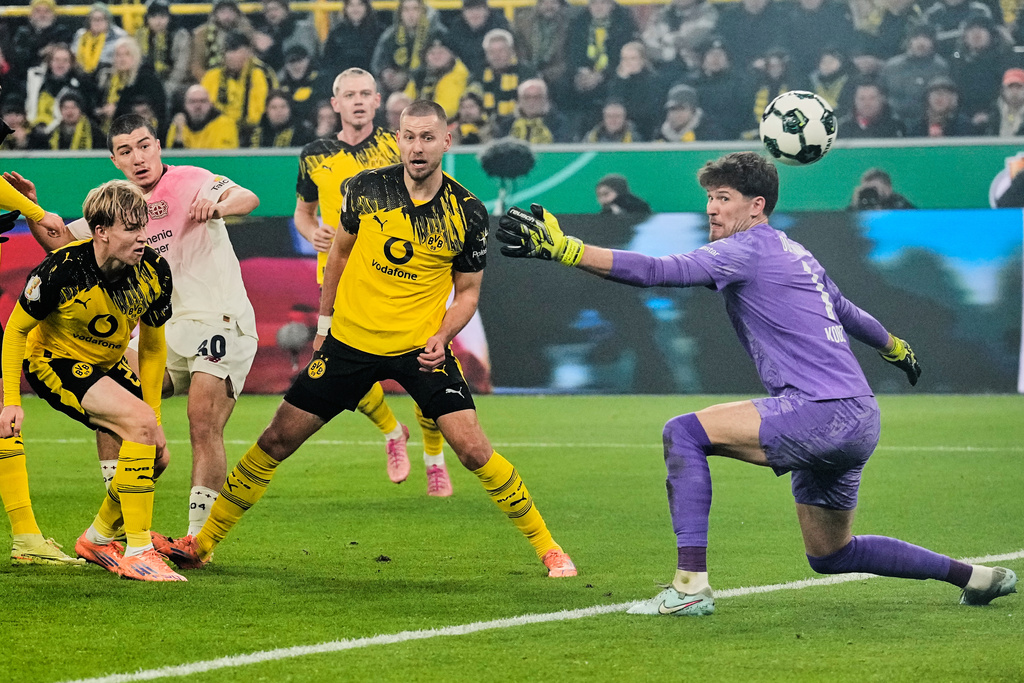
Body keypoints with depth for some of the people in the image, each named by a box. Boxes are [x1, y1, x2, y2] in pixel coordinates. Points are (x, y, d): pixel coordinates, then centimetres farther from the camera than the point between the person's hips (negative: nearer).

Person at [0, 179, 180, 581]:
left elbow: (152, 347, -1)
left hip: (106, 365, 7)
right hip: (53, 362, -7)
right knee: (140, 422, -27)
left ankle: (98, 539, 25)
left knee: (155, 453, -1)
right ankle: (138, 552, -23)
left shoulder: (154, 272, -15)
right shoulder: (61, 271, -30)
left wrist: (153, 415, -2)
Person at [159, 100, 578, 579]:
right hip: (351, 339, 2)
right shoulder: (367, 187, -6)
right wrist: (325, 319, 15)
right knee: (277, 440, 2)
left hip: (421, 346, -2)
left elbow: (467, 291, 3)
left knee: (473, 449, -16)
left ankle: (547, 547, 0)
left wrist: (442, 336, -14)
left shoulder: (468, 212, -9)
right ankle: (203, 542, 15)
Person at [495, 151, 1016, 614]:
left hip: (822, 410, -10)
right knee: (830, 555, 21)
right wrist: (896, 347, 58)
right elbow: (848, 313, 38)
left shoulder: (749, 248, -6)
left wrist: (561, 247, -25)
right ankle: (973, 576, 28)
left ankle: (691, 584, -21)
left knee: (684, 432, -14)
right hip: (858, 422, 10)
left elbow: (656, 271, -19)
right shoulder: (797, 256, 21)